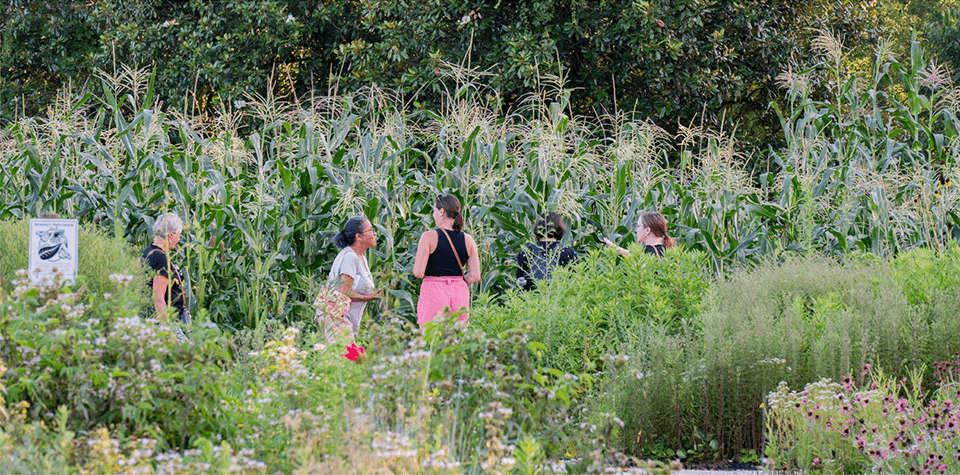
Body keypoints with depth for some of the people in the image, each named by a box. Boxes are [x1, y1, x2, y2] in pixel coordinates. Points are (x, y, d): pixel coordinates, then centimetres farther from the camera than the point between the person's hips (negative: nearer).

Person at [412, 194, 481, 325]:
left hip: (433, 292, -4)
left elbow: (418, 272, -12)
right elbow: (475, 276, 3)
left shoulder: (429, 237, -7)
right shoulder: (468, 240, 4)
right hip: (460, 293, 4)